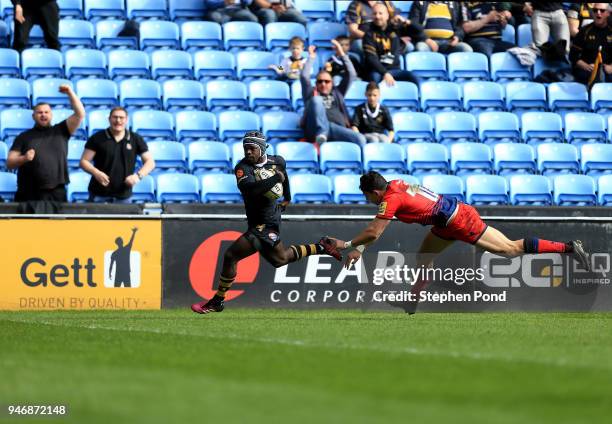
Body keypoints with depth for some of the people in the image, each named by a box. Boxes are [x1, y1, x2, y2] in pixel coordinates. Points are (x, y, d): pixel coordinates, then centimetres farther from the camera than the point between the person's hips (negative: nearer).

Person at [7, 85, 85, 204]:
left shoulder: (61, 131, 14)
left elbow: (80, 114, 6)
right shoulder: (24, 137, 12)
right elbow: (9, 163, 6)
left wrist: (70, 93, -1)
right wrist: (23, 158, -15)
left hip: (56, 194, 1)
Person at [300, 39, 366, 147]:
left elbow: (351, 75, 28)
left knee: (360, 139, -28)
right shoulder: (312, 94, 27)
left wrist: (342, 54, 23)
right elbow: (304, 76, 13)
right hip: (317, 129, -2)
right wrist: (311, 58, 19)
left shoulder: (337, 93, 33)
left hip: (338, 128, 2)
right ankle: (321, 134, -45)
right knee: (317, 99, -29)